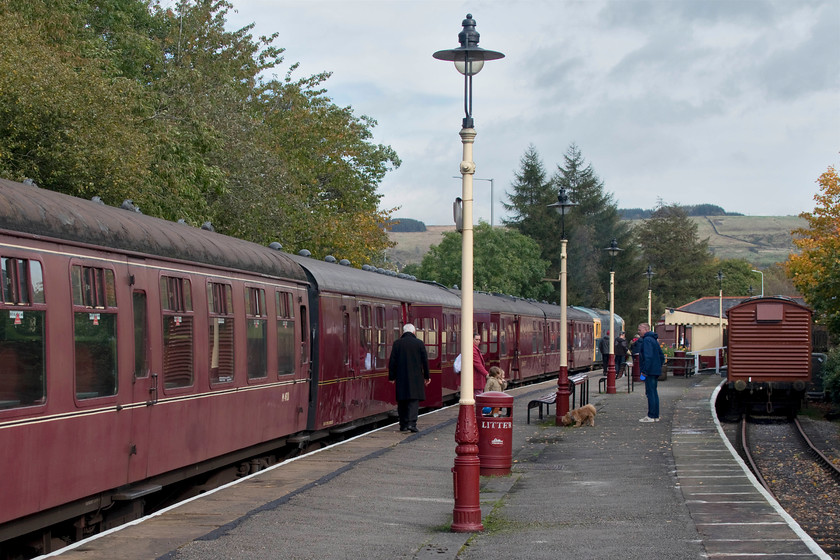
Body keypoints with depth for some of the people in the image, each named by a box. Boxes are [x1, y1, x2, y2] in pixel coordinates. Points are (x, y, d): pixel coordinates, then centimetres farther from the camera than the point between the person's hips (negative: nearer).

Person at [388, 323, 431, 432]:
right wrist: (426, 376, 12)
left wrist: (391, 377, 7)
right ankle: (411, 422, -18)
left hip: (401, 378, 1)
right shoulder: (419, 343, 1)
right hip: (415, 377, -1)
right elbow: (425, 361, 3)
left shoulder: (397, 343, 2)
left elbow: (392, 361, 1)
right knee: (414, 400, -2)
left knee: (402, 402, 9)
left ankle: (403, 425, 13)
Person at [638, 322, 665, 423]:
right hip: (656, 371, 10)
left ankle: (651, 416, -7)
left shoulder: (647, 340, -13)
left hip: (650, 372, -10)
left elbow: (648, 357, -23)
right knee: (654, 393, 12)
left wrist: (645, 371, -21)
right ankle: (656, 416, 15)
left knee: (650, 393, -7)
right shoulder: (654, 340, 18)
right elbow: (662, 357, 24)